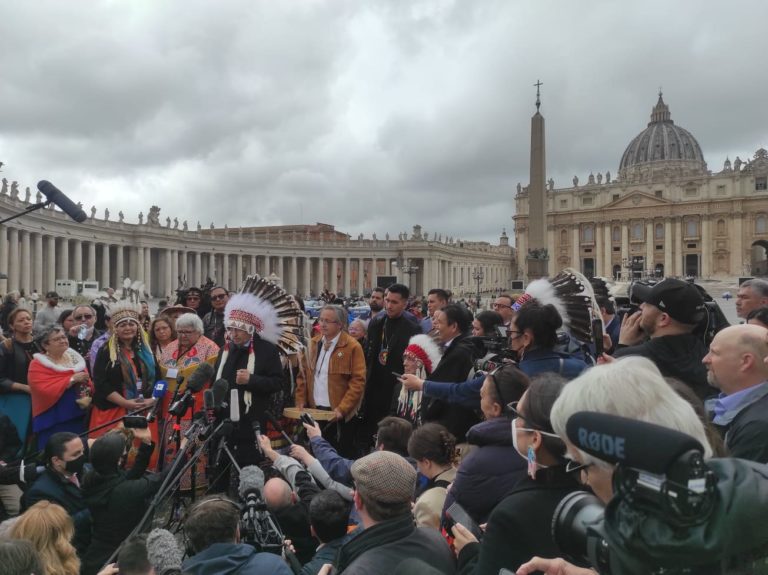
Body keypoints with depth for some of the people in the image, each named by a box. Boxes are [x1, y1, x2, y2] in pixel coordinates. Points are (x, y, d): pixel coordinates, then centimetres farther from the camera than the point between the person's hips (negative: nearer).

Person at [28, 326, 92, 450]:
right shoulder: (37, 365, -6)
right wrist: (72, 379, -20)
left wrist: (87, 396, -12)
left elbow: (87, 383, 9)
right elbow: (45, 391, -19)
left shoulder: (75, 358, 11)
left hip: (77, 418, 5)